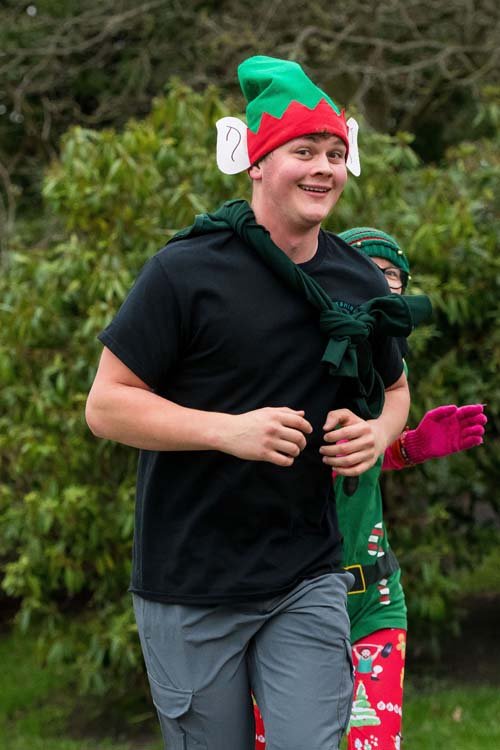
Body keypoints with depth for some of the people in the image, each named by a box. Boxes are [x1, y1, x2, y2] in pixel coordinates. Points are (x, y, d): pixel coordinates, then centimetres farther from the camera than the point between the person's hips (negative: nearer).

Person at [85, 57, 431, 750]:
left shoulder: (360, 284, 6)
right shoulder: (188, 271, -10)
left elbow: (394, 387, 23)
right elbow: (106, 405, -10)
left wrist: (377, 432, -1)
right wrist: (230, 430, -21)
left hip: (309, 580, 4)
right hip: (190, 586, -3)